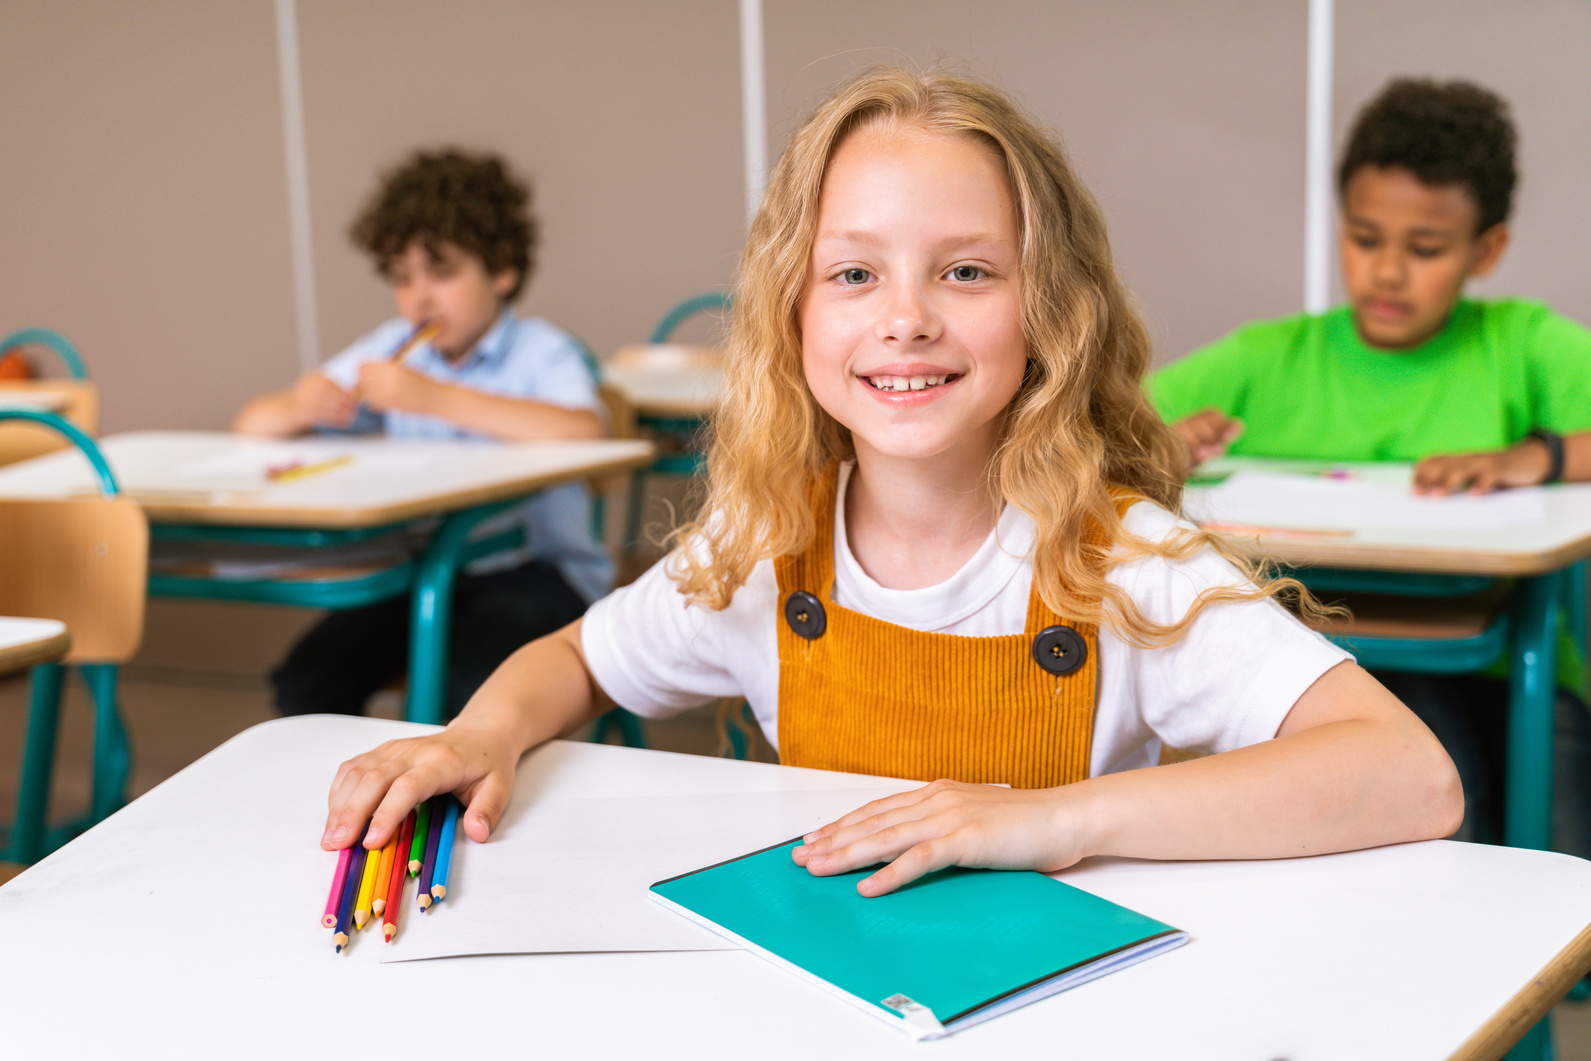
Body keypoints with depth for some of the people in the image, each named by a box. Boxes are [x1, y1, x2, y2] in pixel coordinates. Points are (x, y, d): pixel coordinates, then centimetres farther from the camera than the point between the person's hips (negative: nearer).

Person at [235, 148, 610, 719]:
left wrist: (438, 397, -28)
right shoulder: (393, 348, 12)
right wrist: (297, 408, -14)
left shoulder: (541, 351, -5)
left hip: (531, 567, -5)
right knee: (302, 687, -16)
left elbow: (584, 432, -30)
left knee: (468, 685, -33)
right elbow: (253, 425, 12)